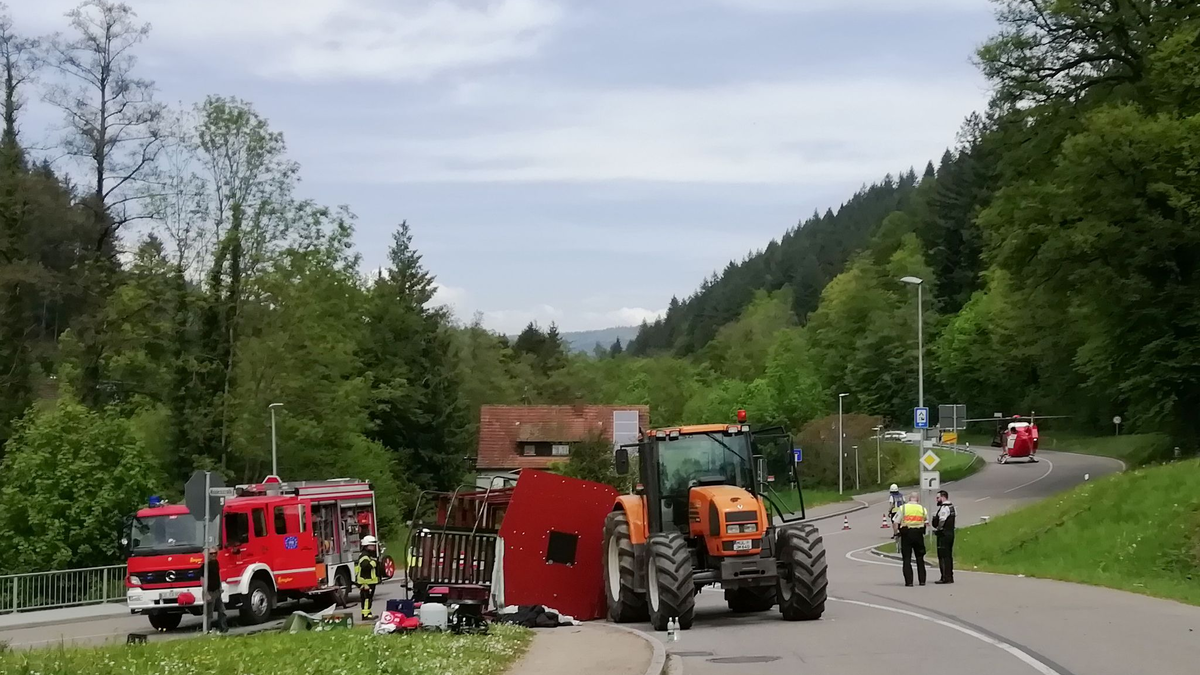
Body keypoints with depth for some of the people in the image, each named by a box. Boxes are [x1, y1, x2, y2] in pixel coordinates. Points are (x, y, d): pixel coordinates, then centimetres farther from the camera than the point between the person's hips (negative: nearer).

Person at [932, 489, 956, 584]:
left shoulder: (944, 508, -16)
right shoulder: (951, 507, 16)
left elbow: (941, 521, -19)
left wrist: (936, 530, -4)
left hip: (944, 535, -10)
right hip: (950, 533, 10)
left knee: (943, 556, -8)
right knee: (948, 556, 14)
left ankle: (946, 577, -9)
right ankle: (950, 577, 18)